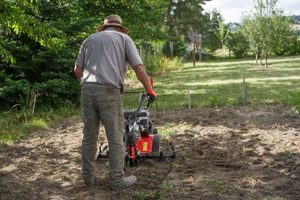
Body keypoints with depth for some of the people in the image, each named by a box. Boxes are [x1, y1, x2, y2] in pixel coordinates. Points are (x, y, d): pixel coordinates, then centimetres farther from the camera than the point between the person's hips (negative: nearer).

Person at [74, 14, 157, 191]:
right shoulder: (124, 38, 13)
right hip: (109, 92, -4)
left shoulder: (89, 39, 23)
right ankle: (117, 180, 11)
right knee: (116, 138, 4)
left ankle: (88, 176, 22)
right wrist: (150, 90, 10)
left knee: (89, 137, 13)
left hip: (87, 90, 4)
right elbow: (139, 67, 1)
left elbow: (78, 70, 15)